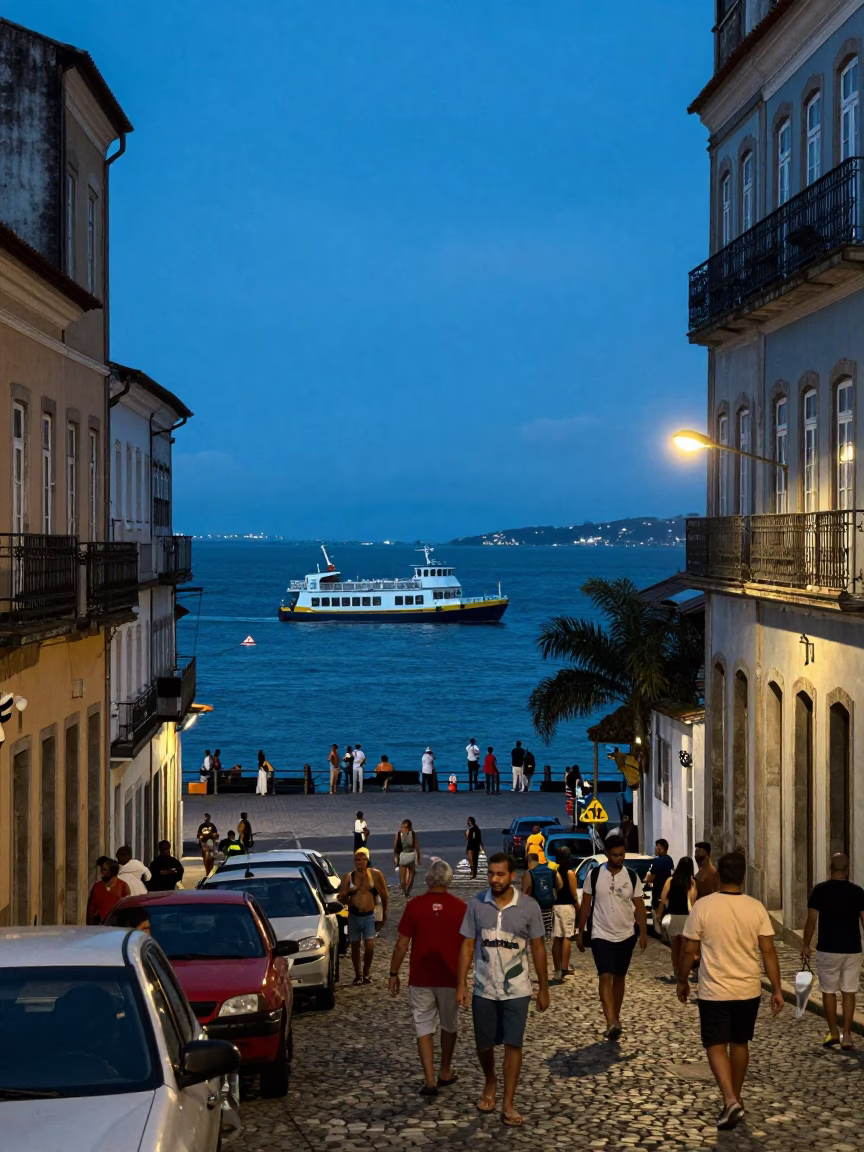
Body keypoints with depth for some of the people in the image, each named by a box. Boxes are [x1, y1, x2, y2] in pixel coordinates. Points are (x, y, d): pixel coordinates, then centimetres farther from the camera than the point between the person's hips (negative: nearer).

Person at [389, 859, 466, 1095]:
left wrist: (393, 974, 5)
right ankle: (445, 1072, 31)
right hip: (450, 978, 1)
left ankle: (429, 1080, -3)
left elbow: (401, 945, -6)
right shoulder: (460, 907, -5)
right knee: (449, 1025, 20)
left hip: (420, 978, -1)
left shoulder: (415, 906, -8)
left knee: (424, 1027, 6)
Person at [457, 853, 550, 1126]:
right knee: (484, 1044, 13)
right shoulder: (476, 904, -6)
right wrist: (461, 984, -5)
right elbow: (467, 945, 0)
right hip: (483, 989, 2)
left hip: (517, 990, -1)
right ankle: (490, 1083, 41)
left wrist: (544, 988, 2)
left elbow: (538, 948, 0)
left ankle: (508, 1104, 8)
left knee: (513, 1045, -2)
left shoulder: (529, 906, -8)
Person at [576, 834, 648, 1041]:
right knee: (605, 977, -16)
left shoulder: (632, 877, -1)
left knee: (619, 977, 12)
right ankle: (612, 1023, -26)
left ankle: (615, 1020, 25)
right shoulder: (594, 875, -5)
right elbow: (585, 905, 2)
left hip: (625, 936, 2)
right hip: (601, 935, -2)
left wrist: (644, 933, -7)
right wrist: (580, 933, 3)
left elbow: (639, 906, 1)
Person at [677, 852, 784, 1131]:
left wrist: (682, 981, 7)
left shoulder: (703, 906, -11)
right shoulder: (756, 908, -6)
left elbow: (689, 951, -7)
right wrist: (777, 989, 1)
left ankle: (730, 1100, -17)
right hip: (748, 990, 3)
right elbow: (768, 951, -6)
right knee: (740, 1043, 19)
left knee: (716, 1046, 2)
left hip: (714, 991, -3)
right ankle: (736, 1099, 30)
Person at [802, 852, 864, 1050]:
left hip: (827, 949, -2)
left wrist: (806, 945, 3)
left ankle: (833, 1032, 15)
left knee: (829, 991, 11)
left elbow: (811, 920, -7)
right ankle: (847, 1034, 4)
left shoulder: (820, 890, -6)